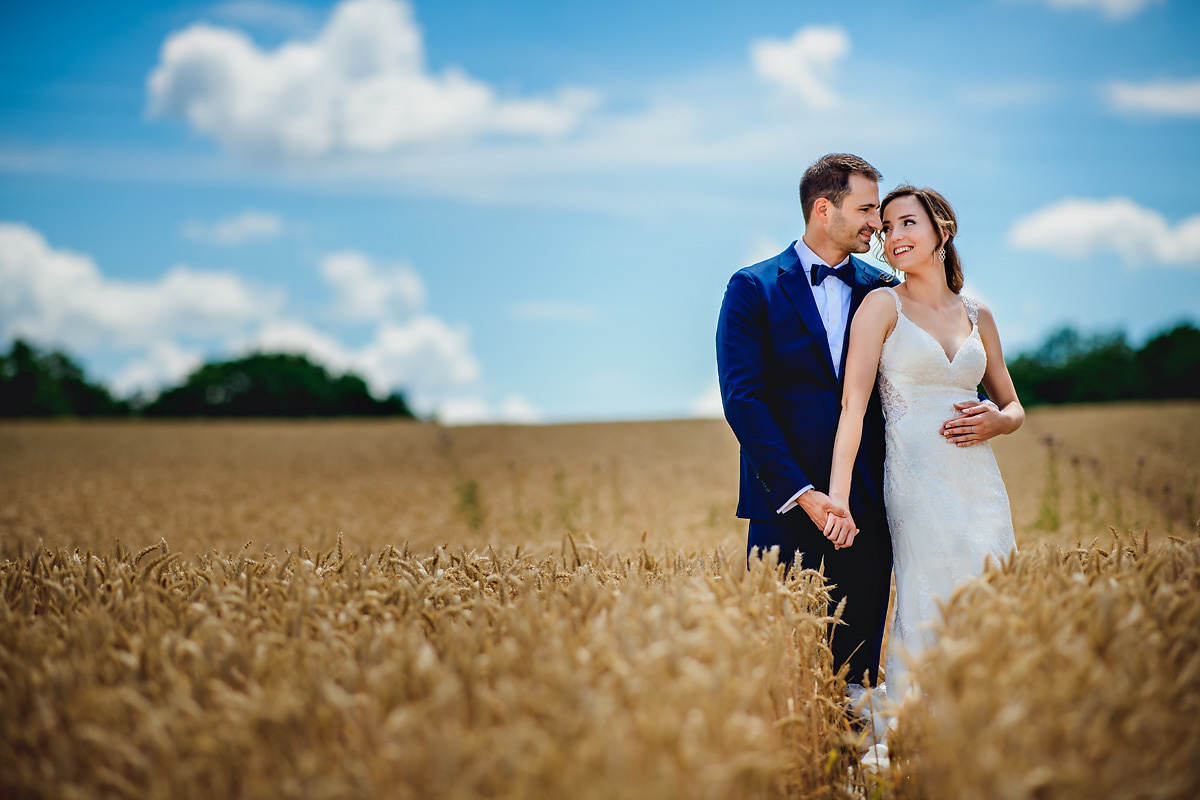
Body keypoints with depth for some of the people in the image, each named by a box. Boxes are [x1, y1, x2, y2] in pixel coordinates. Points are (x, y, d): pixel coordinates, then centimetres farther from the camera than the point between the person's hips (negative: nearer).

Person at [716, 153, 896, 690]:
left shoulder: (880, 291, 12)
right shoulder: (754, 289, 0)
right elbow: (743, 401, -9)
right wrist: (801, 494, -17)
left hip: (865, 506, 4)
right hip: (786, 504, -3)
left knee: (857, 666, 6)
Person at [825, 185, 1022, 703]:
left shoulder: (977, 316, 14)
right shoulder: (883, 305, 1)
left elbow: (1013, 407, 23)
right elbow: (854, 405, -9)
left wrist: (997, 421, -2)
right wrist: (838, 497, -20)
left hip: (980, 482, 5)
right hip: (917, 483, -5)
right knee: (928, 619, -10)